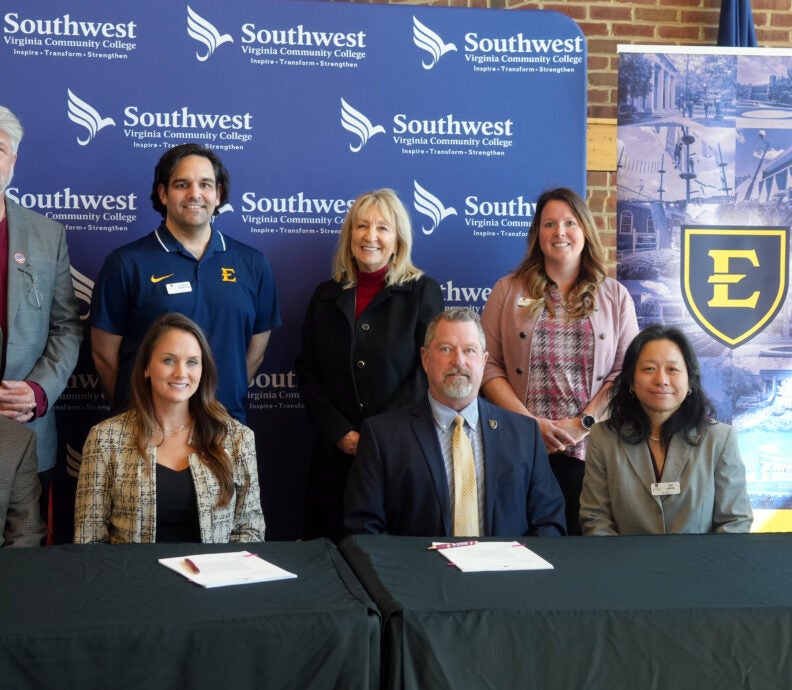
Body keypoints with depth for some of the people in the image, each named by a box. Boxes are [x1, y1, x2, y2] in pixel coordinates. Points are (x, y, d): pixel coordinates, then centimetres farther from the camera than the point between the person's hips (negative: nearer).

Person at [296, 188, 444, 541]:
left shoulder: (423, 292, 2)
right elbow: (307, 371, 7)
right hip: (336, 452, 3)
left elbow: (428, 372, -5)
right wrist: (339, 433, -6)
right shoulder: (326, 295, 11)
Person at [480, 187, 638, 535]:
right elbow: (489, 365, 1)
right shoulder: (508, 291, 8)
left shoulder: (615, 297, 9)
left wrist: (583, 423, -10)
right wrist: (531, 422, -9)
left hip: (589, 450, 1)